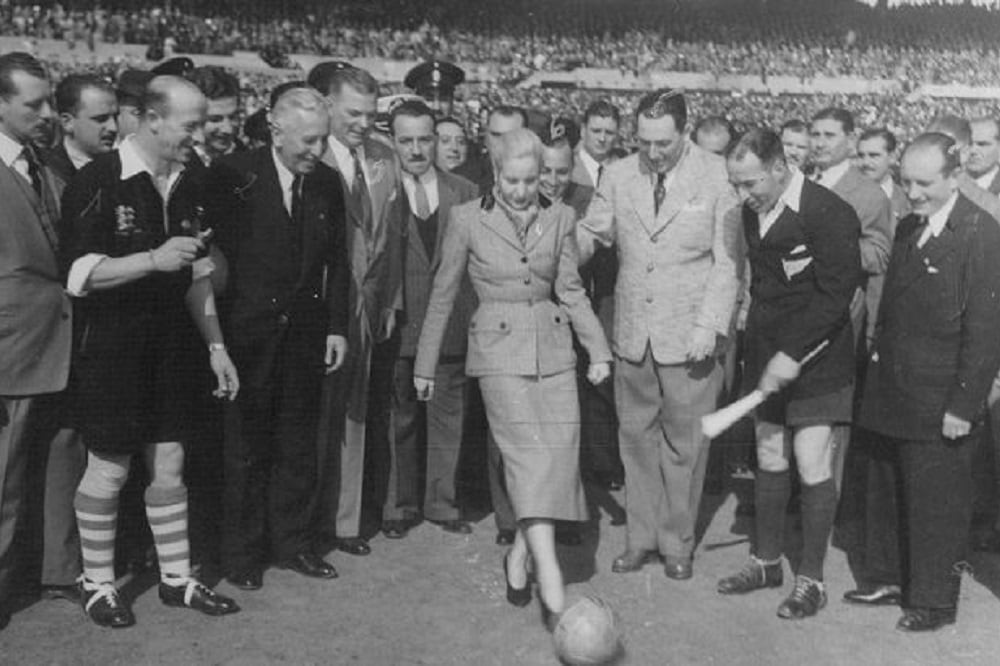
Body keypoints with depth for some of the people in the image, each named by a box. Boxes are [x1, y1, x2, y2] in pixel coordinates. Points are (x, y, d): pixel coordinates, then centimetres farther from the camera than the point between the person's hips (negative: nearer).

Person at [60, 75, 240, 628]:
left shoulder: (191, 182, 4)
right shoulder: (98, 181, -13)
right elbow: (78, 275, -16)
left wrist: (215, 345, 8)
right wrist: (153, 259, -27)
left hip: (172, 344, 5)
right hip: (112, 347, -5)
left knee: (170, 465, 13)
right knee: (108, 468, 5)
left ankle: (176, 577, 26)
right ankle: (97, 583, 23)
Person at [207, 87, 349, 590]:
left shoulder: (327, 182, 6)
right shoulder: (233, 174, -8)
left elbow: (337, 262, 10)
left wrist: (337, 327, 6)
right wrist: (218, 330, -13)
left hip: (306, 332, 4)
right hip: (247, 331, -4)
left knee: (299, 445, 12)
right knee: (246, 446, 5)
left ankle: (292, 541, 26)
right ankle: (242, 552, 19)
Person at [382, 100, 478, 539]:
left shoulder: (464, 193, 6)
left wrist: (475, 319, -1)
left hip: (452, 324, 2)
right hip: (399, 324, -2)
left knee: (447, 419, 10)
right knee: (400, 420, 8)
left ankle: (441, 504, 25)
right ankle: (400, 506, 23)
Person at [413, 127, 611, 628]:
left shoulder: (560, 218, 7)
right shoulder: (468, 219, -1)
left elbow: (571, 290, 12)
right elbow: (442, 295, 6)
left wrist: (598, 348, 1)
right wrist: (425, 364, 10)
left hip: (553, 347, 4)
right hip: (500, 350, -3)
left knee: (560, 454, -3)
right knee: (529, 456, -14)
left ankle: (518, 555, 18)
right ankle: (551, 586, -17)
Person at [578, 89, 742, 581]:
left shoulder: (718, 177, -5)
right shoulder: (618, 176, 4)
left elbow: (728, 261, -6)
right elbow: (590, 235, 12)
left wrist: (709, 326, -13)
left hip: (691, 334, -3)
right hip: (632, 333, 3)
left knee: (684, 443, 6)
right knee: (636, 437, 11)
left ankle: (677, 543, 21)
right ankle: (640, 537, 25)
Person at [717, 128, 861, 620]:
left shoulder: (829, 213, -16)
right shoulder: (753, 213, 6)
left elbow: (836, 295, -19)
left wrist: (792, 355, -20)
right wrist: (759, 349, 7)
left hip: (815, 362, -6)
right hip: (767, 358, 7)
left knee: (813, 469, -2)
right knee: (769, 462, 13)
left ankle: (811, 579, 12)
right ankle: (766, 561, 27)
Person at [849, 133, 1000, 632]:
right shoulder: (907, 228, 10)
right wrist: (879, 368, 10)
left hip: (940, 404, -7)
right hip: (893, 395, 7)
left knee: (937, 504, 6)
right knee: (886, 493, 18)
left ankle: (935, 600, 22)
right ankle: (887, 578, 35)